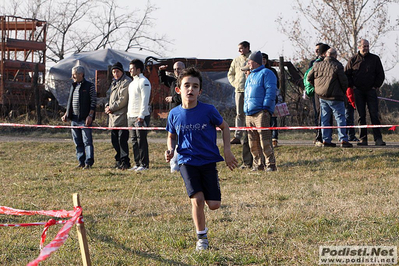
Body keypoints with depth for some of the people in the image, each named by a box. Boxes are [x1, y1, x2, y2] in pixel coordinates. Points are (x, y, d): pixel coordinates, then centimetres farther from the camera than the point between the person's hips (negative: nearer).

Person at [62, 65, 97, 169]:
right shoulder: (73, 86, 18)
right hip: (74, 119, 7)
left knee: (87, 141, -7)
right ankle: (81, 162, 14)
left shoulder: (89, 86, -3)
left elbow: (93, 101, -7)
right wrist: (66, 114, 14)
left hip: (85, 119, -7)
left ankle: (89, 162, -6)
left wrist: (90, 116, -15)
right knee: (78, 142, 8)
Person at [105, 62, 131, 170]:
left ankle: (124, 161, -10)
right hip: (113, 117, 9)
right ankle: (119, 160, 18)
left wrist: (111, 108, -10)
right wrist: (107, 106, 9)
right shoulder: (114, 82, 22)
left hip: (122, 117, -9)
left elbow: (123, 100, -15)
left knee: (122, 140, -12)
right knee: (114, 140, 10)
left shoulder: (126, 82, -8)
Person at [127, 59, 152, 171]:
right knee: (134, 141, 9)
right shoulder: (132, 83, 19)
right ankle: (137, 163, 13)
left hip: (141, 117, -9)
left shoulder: (144, 82, -9)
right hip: (131, 116, 9)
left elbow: (145, 101, -14)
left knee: (141, 141, -7)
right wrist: (128, 114, 16)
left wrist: (141, 117, -19)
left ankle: (144, 164, -3)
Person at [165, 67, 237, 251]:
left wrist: (227, 151, 1)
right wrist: (170, 150, -5)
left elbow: (224, 127, 8)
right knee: (197, 199, -18)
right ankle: (201, 237, 3)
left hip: (208, 160, 0)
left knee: (214, 205, -4)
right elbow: (171, 136, 15)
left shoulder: (208, 110, -9)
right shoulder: (174, 114, -2)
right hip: (187, 161, 0)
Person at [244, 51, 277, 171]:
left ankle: (270, 164, -11)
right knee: (253, 141, 7)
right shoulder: (250, 76, 25)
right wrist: (245, 108, 20)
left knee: (265, 139, -12)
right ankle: (258, 164, 13)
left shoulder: (266, 73, -1)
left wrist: (266, 106, -16)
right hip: (249, 113, 9)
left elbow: (271, 90, -10)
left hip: (261, 112, -9)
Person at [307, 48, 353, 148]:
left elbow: (309, 78, 14)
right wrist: (344, 91, 10)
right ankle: (343, 140, -8)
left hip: (322, 97, 6)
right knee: (340, 117, -2)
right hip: (335, 97, -6)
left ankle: (326, 140, 11)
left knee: (325, 118, 12)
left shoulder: (317, 65, 7)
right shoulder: (337, 66, -10)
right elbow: (343, 81, -8)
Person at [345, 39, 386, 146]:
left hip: (371, 90, 0)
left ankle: (378, 139, -8)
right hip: (358, 91, 1)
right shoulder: (353, 60, 6)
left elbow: (381, 75, 10)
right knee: (361, 115, 1)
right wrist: (352, 86, 2)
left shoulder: (375, 59, 6)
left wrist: (376, 86, 1)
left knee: (374, 114, -7)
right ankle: (363, 139, 4)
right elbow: (346, 75, 12)